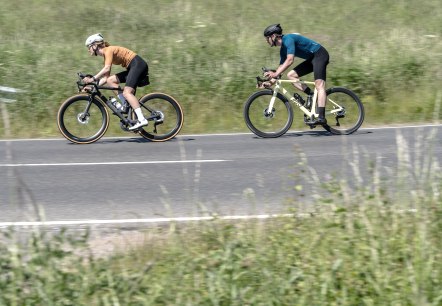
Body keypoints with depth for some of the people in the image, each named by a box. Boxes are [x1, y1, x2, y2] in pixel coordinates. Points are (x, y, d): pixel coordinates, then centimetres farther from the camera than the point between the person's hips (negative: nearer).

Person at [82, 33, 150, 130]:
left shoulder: (108, 50, -11)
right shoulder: (106, 54, 17)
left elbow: (106, 69, -26)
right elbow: (105, 77, 14)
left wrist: (92, 79, -27)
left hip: (138, 64, -10)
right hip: (132, 67, 10)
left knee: (127, 92, -21)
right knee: (110, 80, 3)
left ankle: (141, 119, -32)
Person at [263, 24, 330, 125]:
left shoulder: (288, 39, -18)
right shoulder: (283, 49, 12)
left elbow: (290, 60, -29)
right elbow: (281, 67, 15)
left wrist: (275, 74, -33)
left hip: (320, 55, -10)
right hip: (311, 59, 10)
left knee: (319, 85, -20)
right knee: (290, 75, 2)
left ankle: (321, 117, -30)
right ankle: (311, 95, -2)